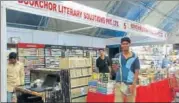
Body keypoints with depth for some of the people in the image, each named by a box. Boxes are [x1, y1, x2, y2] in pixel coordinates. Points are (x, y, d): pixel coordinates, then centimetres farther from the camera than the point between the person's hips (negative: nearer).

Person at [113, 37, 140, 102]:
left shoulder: (134, 57, -1)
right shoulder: (117, 56, 4)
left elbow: (137, 72, -3)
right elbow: (115, 70, 6)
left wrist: (133, 85, -10)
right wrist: (115, 68, -18)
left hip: (130, 84, -1)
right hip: (119, 84, 1)